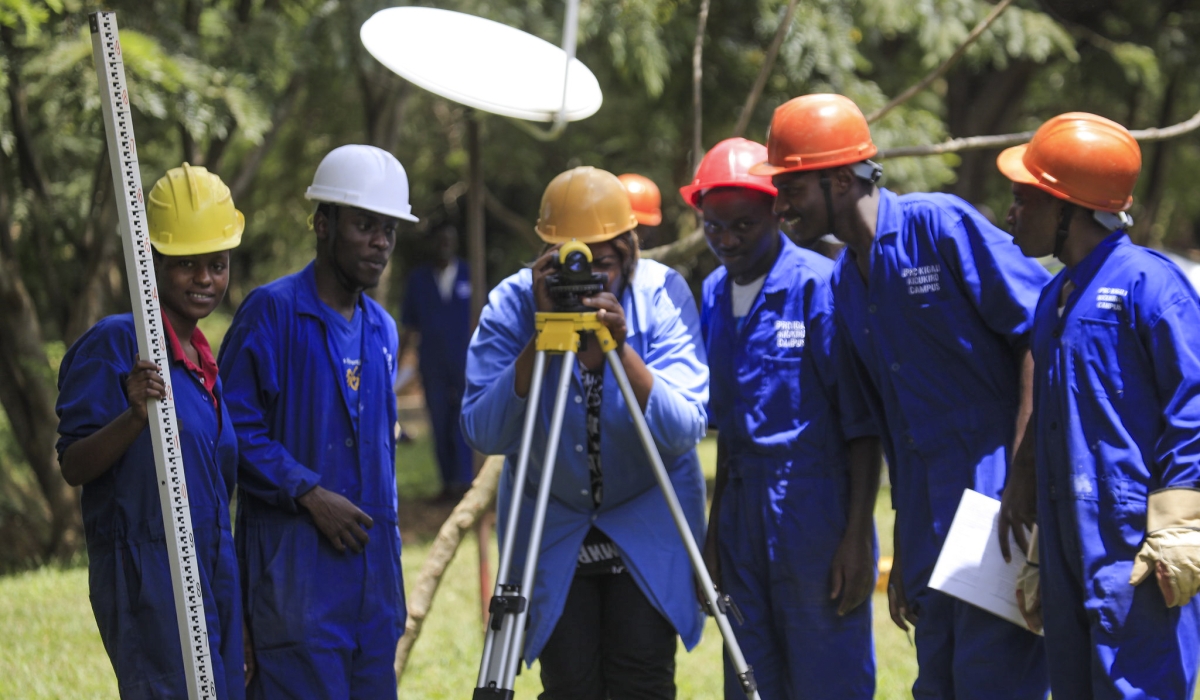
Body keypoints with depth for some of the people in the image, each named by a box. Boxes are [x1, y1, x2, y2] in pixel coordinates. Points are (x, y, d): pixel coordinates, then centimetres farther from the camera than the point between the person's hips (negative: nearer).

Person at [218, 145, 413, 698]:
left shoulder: (381, 329, 16)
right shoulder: (271, 311, -7)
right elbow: (234, 428, -12)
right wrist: (309, 494, -17)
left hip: (372, 568, 7)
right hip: (295, 565, -7)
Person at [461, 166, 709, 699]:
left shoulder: (662, 295, -15)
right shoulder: (511, 305, -13)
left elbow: (685, 428, -25)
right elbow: (483, 434, -23)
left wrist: (621, 348, -37)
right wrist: (539, 340, -31)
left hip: (648, 520, -1)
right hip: (553, 529, 1)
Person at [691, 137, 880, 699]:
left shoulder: (820, 286, -11)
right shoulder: (714, 294, 10)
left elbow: (862, 424, -11)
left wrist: (858, 536, -15)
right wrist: (716, 525, 16)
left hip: (816, 511, -7)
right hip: (745, 518, 7)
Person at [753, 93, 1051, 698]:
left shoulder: (941, 224, -9)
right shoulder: (843, 283, 14)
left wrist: (1023, 476, -18)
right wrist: (901, 555, 20)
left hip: (996, 490, -8)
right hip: (929, 514, 8)